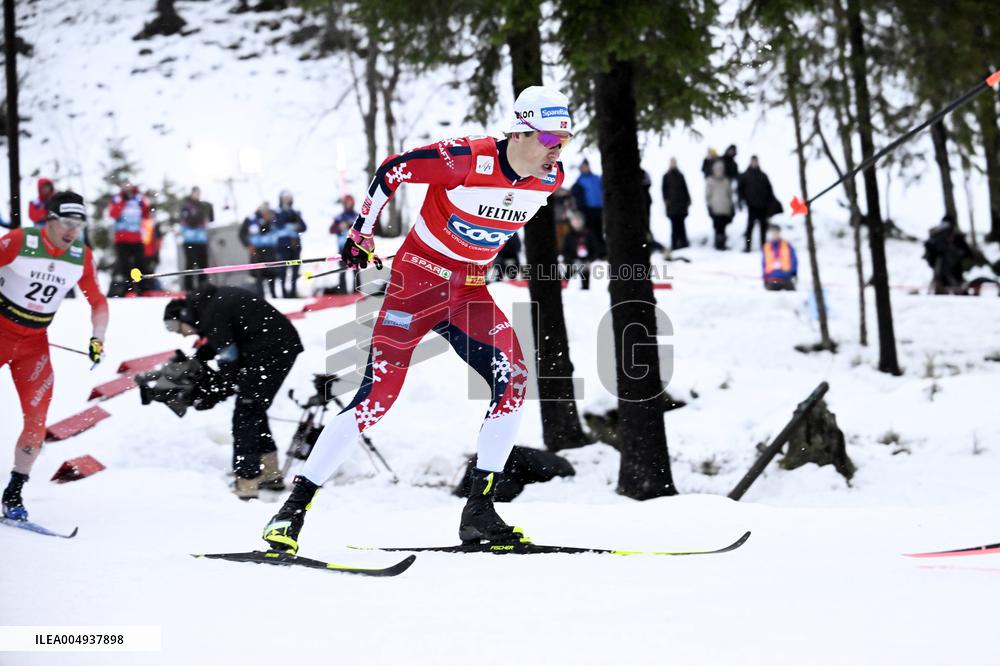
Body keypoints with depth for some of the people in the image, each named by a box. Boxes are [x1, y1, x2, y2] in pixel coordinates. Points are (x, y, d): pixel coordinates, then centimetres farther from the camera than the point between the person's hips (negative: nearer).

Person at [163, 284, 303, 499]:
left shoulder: (212, 314, -16)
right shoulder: (212, 300, 14)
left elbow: (228, 357, -15)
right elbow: (223, 341, 27)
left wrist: (218, 393, -5)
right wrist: (195, 358, 17)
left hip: (269, 350, -10)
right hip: (285, 345, 10)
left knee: (245, 415, -8)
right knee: (254, 409, 20)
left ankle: (246, 485, -10)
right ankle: (270, 475, 28)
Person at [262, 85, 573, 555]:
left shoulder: (551, 179, -4)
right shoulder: (467, 159, -23)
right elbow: (391, 170, -11)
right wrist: (361, 233, -6)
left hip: (469, 289, 6)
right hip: (419, 279, -6)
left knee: (513, 378, -13)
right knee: (380, 391, -13)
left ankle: (478, 513, -6)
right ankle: (294, 508, -7)